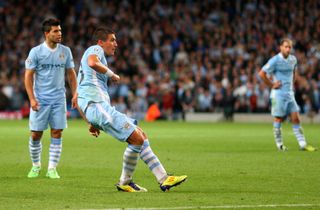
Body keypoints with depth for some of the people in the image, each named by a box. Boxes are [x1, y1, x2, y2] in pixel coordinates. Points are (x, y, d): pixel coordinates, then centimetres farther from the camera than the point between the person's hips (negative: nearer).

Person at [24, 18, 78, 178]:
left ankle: (52, 168, 3)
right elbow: (28, 76, -4)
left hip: (59, 99, 2)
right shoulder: (36, 52, -5)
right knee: (36, 135, 0)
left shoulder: (65, 51, 5)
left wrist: (75, 94, 3)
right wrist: (32, 98, -13)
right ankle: (36, 166, 18)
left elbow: (71, 74, 13)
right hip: (40, 100, -2)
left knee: (57, 133, -3)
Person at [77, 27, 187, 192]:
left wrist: (92, 123, 30)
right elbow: (92, 63, -27)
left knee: (141, 135, 8)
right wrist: (111, 74, -10)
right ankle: (125, 182, -4)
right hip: (97, 104, -11)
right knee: (137, 138, -15)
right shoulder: (95, 49, 3)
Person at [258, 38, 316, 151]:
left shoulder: (293, 59, 8)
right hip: (278, 94, -6)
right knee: (278, 119, -1)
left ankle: (303, 144, 0)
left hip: (290, 93, 6)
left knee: (296, 119, 0)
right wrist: (271, 85, -12)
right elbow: (262, 73, -15)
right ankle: (279, 144, 11)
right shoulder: (275, 60, -11)